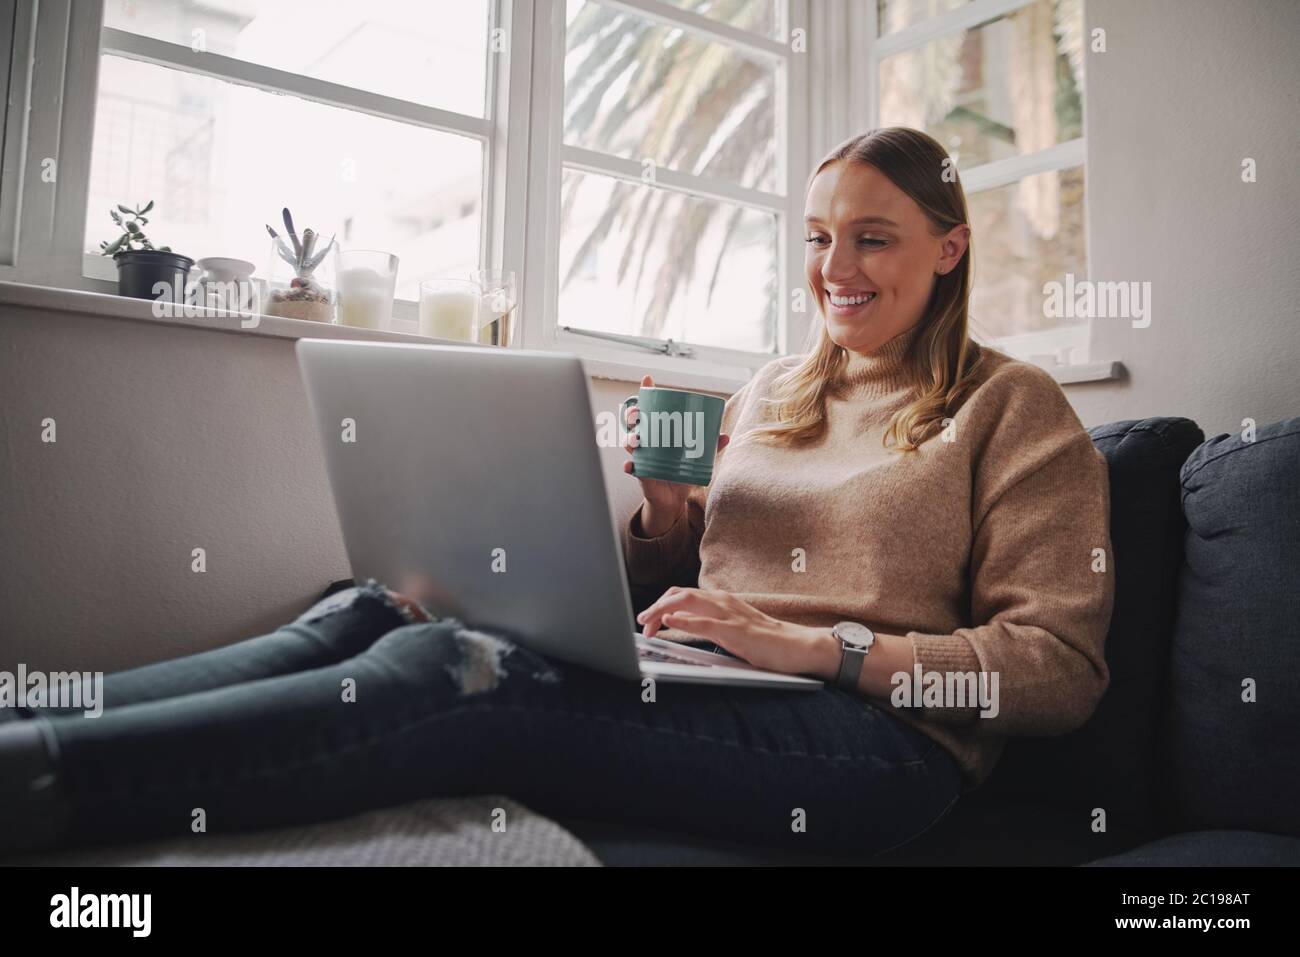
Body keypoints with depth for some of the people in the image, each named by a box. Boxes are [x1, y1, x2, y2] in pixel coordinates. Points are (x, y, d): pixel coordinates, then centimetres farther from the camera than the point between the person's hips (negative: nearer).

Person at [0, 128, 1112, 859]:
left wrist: (814, 644, -15)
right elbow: (667, 585, 23)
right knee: (376, 613, -17)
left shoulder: (1012, 405, 6)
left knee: (454, 673, -31)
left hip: (879, 734, -6)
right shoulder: (770, 392, 21)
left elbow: (1060, 669, -4)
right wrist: (666, 509, 0)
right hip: (710, 693, 6)